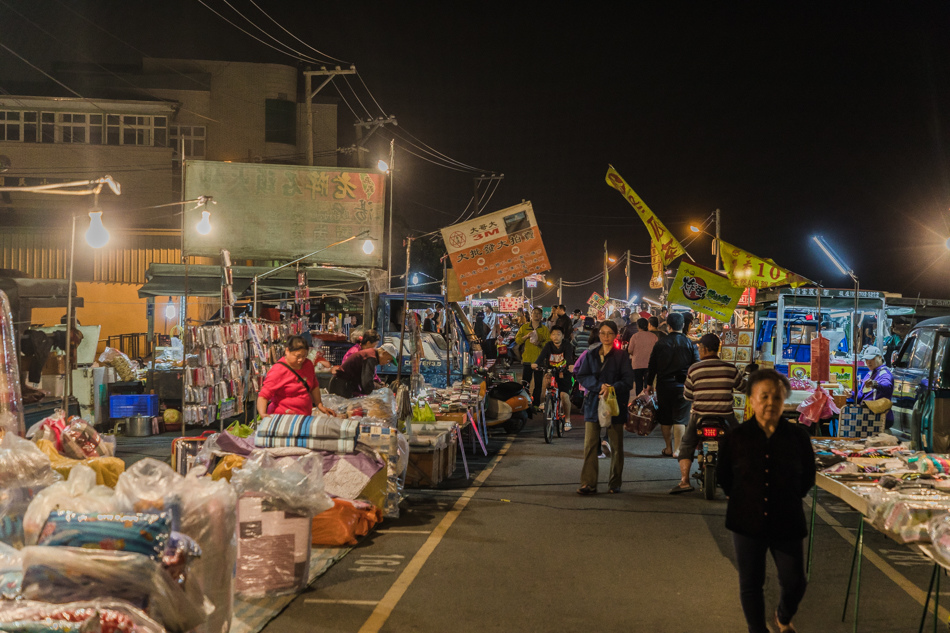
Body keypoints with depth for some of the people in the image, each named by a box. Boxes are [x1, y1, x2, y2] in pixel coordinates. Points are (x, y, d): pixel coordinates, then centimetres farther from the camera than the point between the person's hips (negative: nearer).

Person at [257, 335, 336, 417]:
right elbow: (263, 395, -15)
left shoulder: (308, 365, 10)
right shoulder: (277, 371, -11)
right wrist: (262, 414, -31)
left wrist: (320, 406, 20)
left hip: (305, 416, 7)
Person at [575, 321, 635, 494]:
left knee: (616, 446, 4)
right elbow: (581, 376, 2)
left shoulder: (621, 355, 0)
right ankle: (588, 484, -5)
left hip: (615, 404, -2)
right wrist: (599, 386, -14)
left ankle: (615, 484, 16)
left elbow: (628, 381, -5)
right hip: (593, 402, 2)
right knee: (590, 444, -6)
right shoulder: (591, 354, 9)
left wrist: (611, 388, -20)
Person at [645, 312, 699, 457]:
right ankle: (677, 449, -1)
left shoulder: (660, 343, -1)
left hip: (663, 385, 1)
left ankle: (668, 448, 18)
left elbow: (652, 365, 3)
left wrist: (649, 384, 12)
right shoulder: (690, 344, -3)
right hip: (682, 386, -1)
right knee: (680, 419, 2)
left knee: (665, 419, 12)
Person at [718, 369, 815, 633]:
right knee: (751, 584, 9)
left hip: (787, 521, 1)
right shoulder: (735, 438, -6)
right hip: (748, 522, 0)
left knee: (795, 582, 8)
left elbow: (808, 478, 10)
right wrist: (744, 499, 6)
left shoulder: (798, 436, -5)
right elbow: (724, 479, 8)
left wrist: (790, 497, 5)